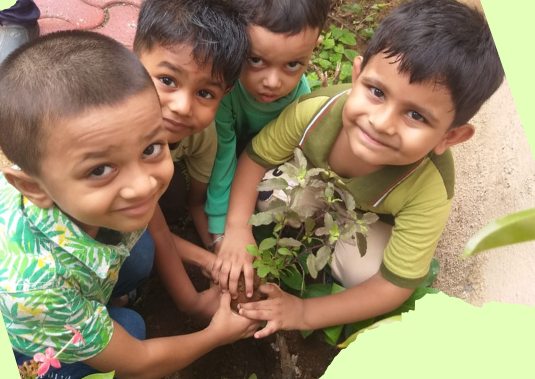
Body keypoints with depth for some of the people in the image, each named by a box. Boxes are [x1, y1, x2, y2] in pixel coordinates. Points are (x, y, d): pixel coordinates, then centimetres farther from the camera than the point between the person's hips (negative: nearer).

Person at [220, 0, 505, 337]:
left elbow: (394, 286, -31)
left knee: (361, 271, -25)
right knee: (262, 188, -19)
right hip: (321, 187, 2)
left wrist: (304, 313, -28)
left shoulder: (429, 192, -42)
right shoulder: (315, 110, -38)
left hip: (376, 218, -1)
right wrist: (237, 229, -33)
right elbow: (257, 156, -20)